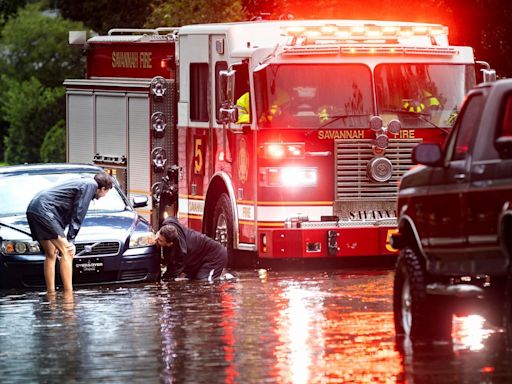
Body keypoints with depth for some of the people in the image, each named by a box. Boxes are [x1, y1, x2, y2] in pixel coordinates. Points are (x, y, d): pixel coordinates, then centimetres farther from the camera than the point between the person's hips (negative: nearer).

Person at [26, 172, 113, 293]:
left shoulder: (83, 182, 27)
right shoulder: (91, 185, -2)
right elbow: (78, 214, -7)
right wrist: (71, 240, -6)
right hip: (44, 209, -10)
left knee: (51, 254, 18)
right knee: (67, 253, -11)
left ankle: (51, 293, 17)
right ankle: (68, 294, -14)